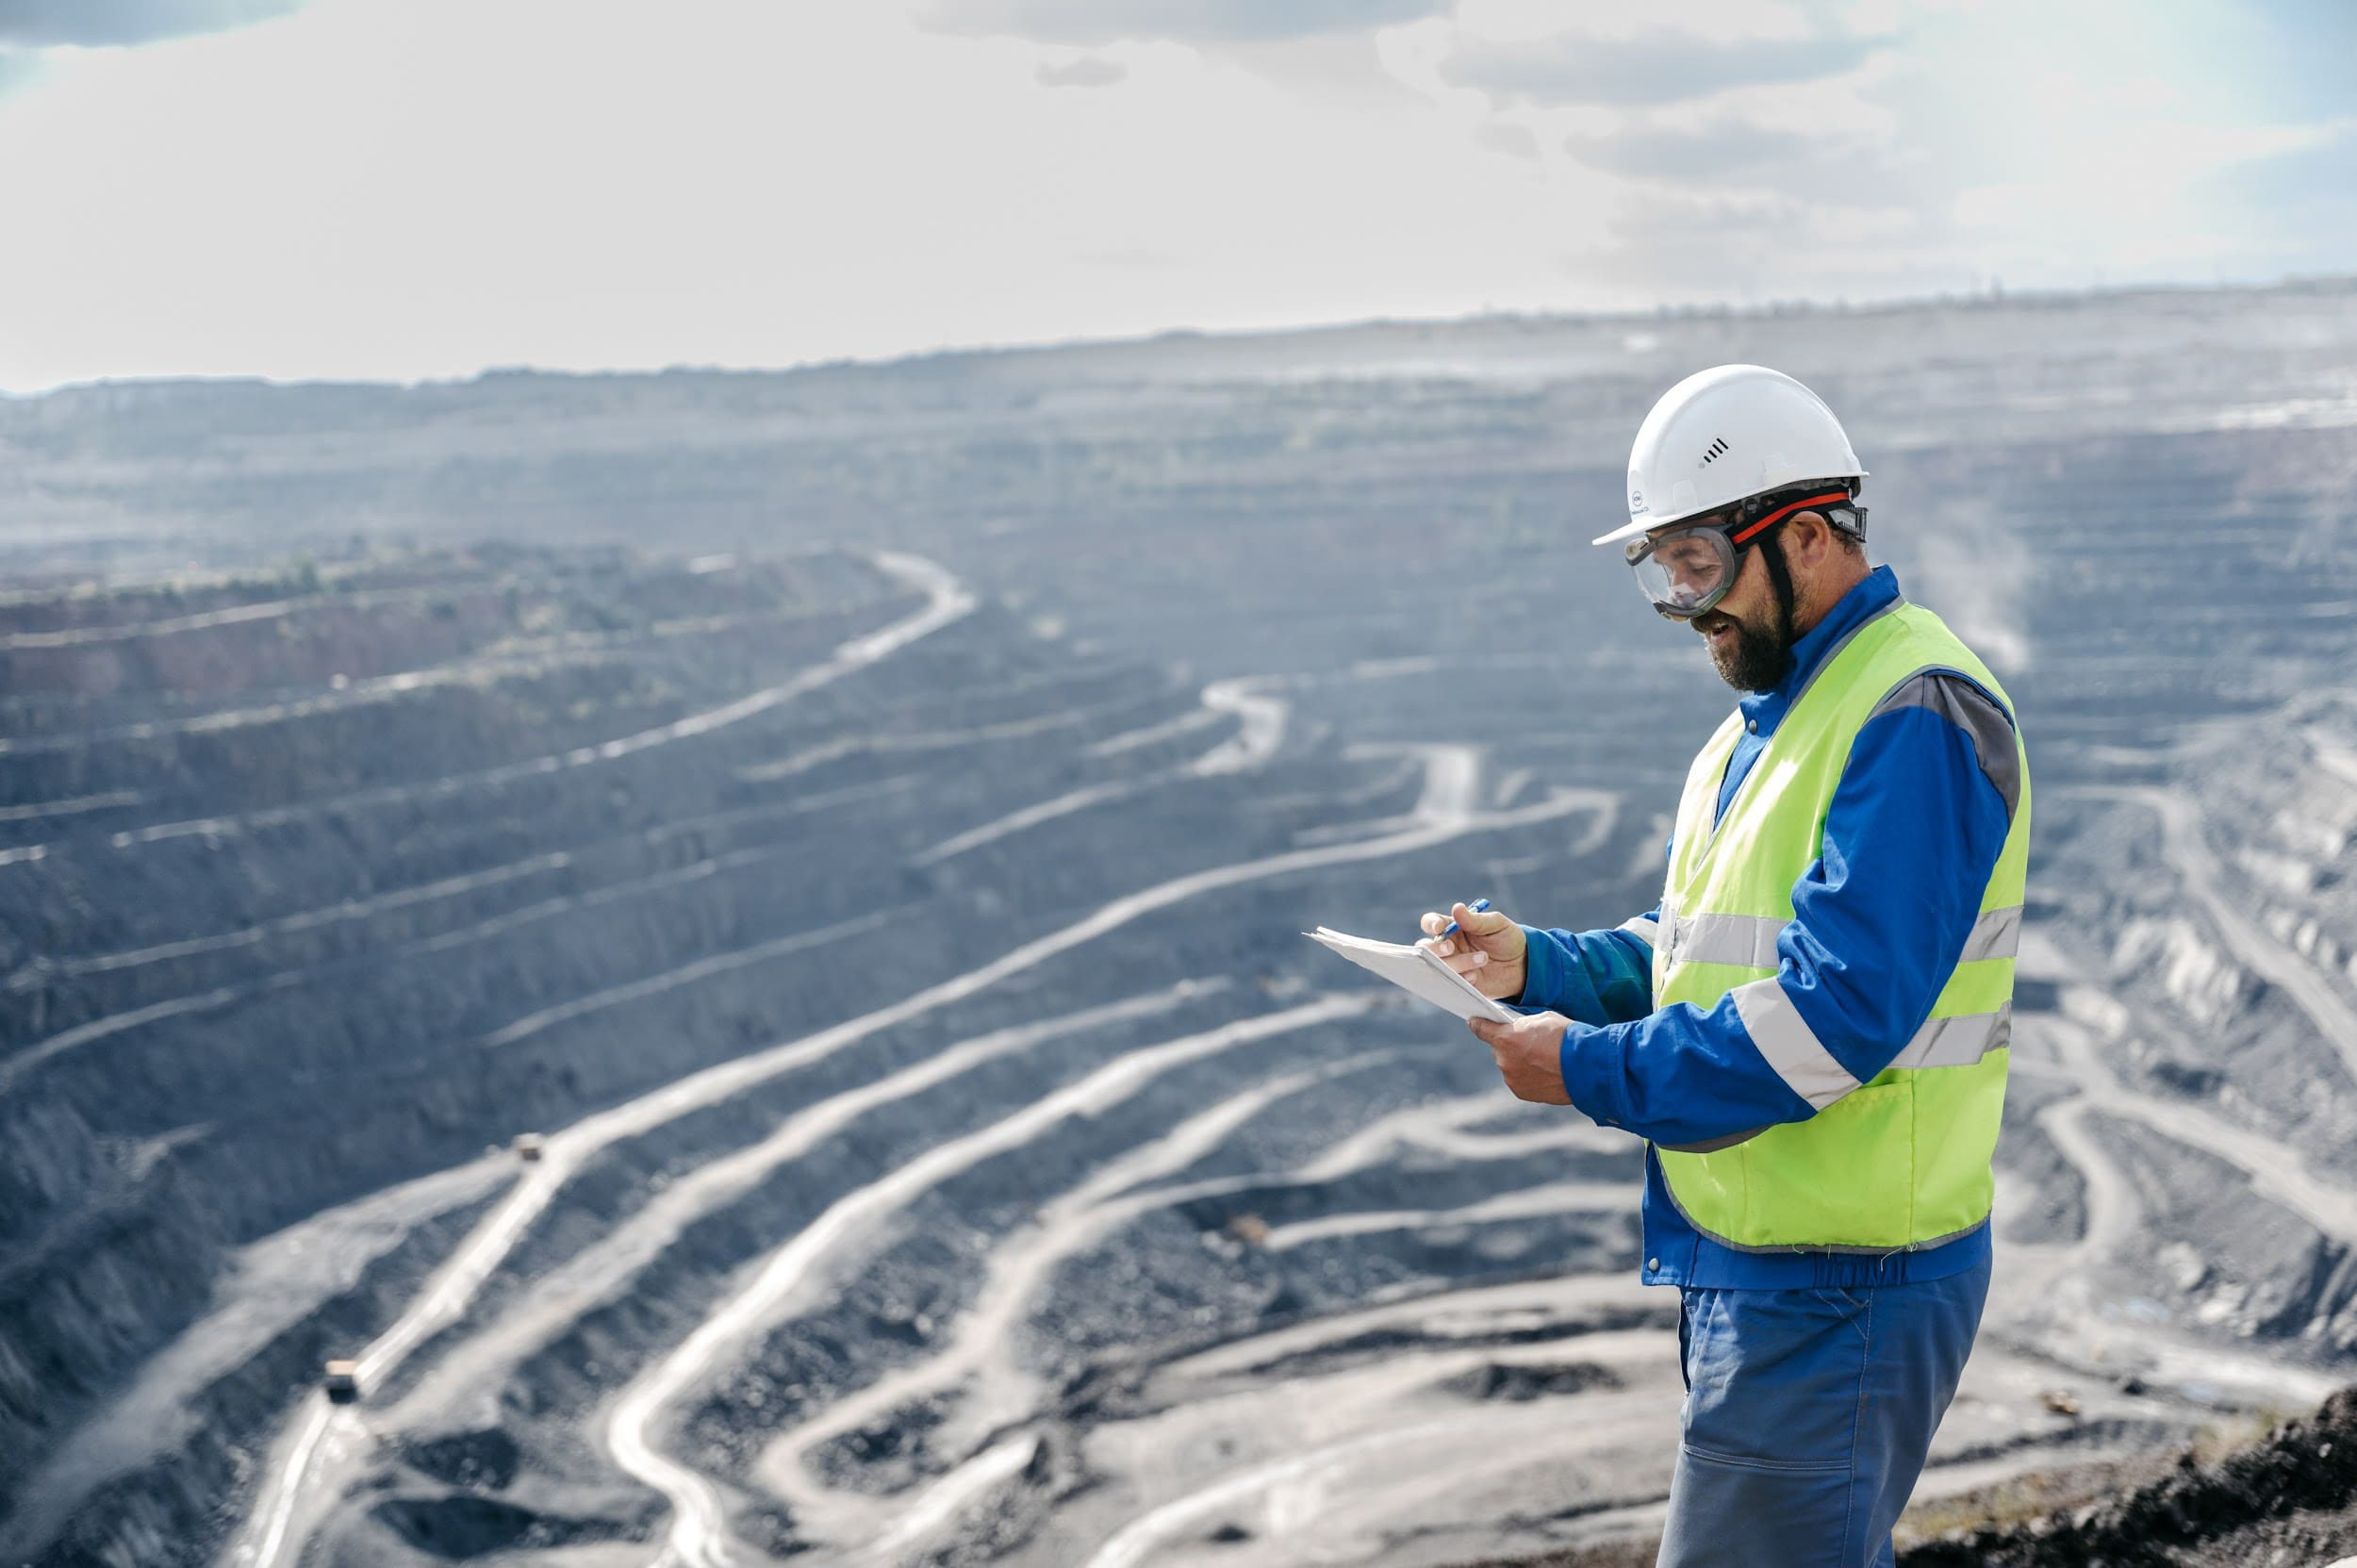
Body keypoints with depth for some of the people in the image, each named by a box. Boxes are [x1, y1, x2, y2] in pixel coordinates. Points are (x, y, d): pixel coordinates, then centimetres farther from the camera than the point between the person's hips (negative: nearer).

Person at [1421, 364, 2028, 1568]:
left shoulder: (1913, 718, -19)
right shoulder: (1769, 719, 16)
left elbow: (1836, 1011, -26)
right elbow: (1696, 956, 20)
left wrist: (1592, 1070, -20)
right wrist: (1537, 964, 2)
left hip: (1838, 1288, -10)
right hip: (1749, 1271, 10)